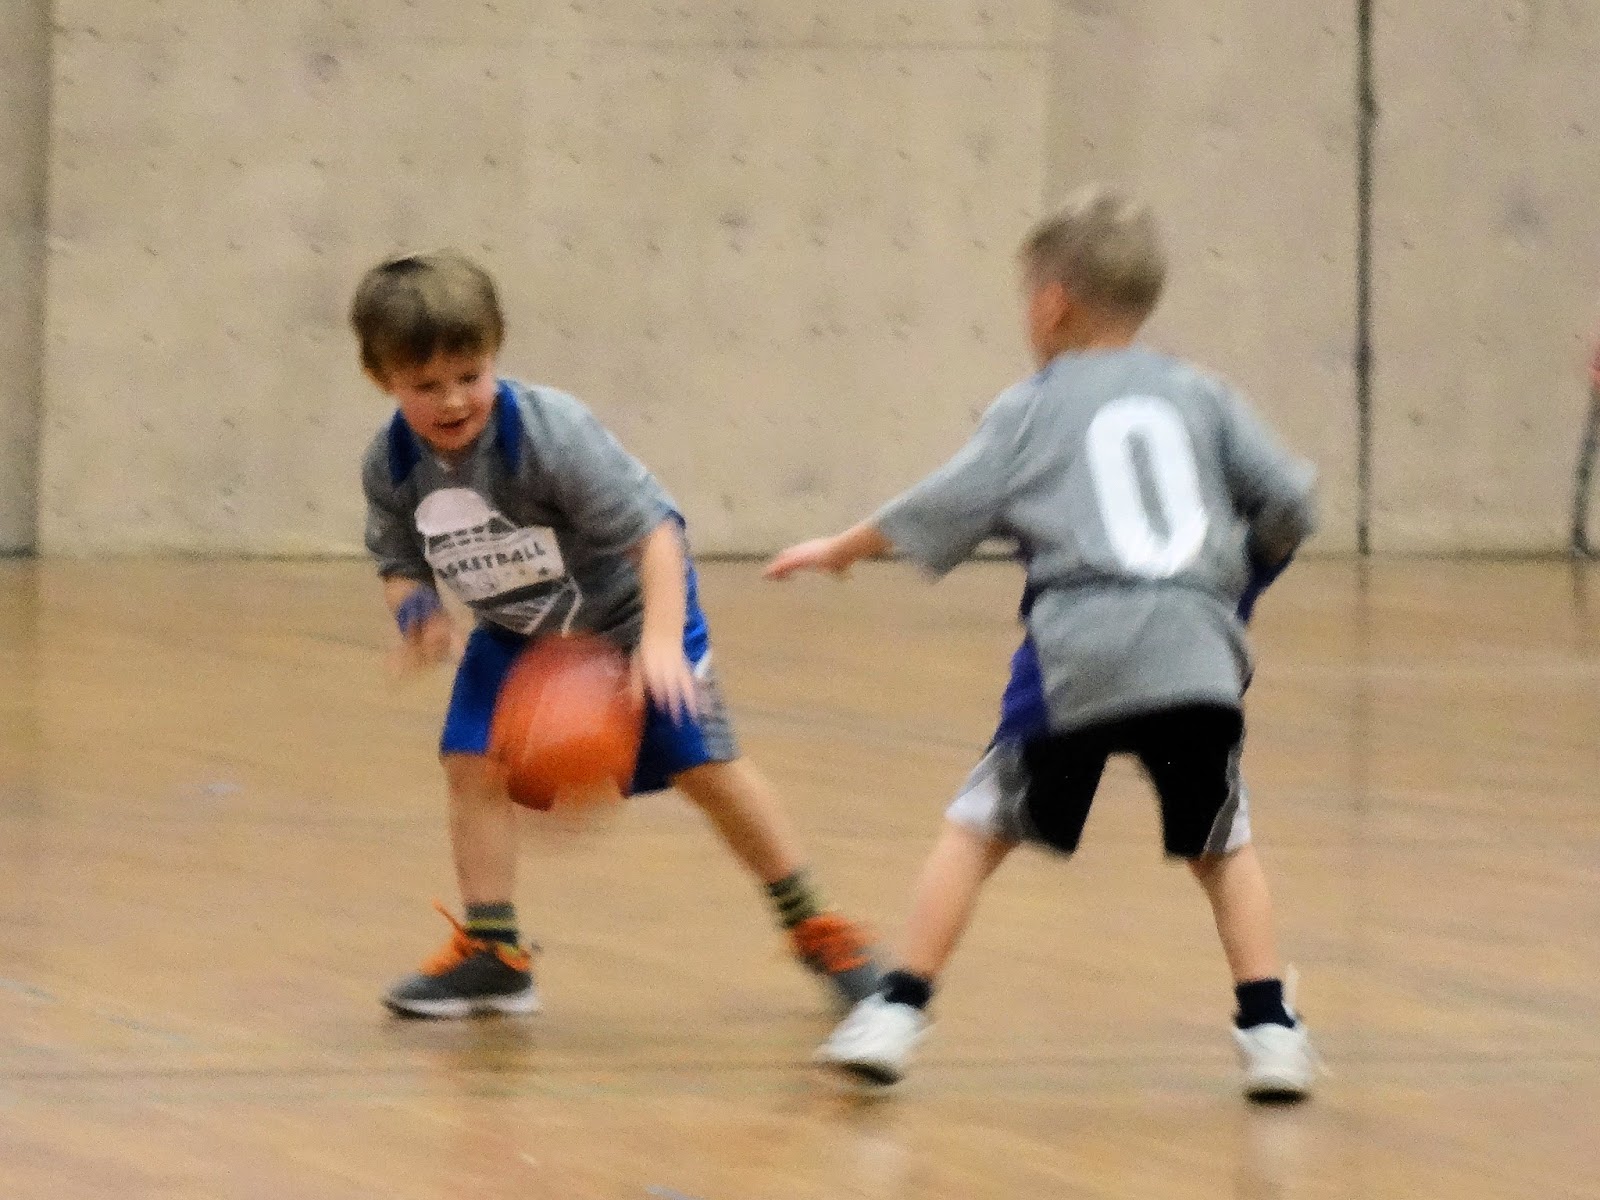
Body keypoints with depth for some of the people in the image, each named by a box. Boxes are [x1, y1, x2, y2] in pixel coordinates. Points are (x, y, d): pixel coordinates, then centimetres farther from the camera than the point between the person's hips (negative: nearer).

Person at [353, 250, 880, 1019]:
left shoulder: (551, 433, -34)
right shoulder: (391, 466, -19)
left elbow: (655, 532, -33)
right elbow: (399, 563, -3)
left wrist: (661, 640, -47)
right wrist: (415, 611, -27)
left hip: (629, 610, -4)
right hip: (517, 632, 5)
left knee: (707, 767, -3)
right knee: (471, 763, -12)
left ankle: (813, 928, 13)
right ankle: (491, 955, -1)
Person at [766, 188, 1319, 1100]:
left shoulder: (1033, 410, 10)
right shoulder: (1197, 394, 17)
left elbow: (945, 512, 7)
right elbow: (1288, 504, 13)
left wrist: (841, 550, 22)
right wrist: (1243, 576, 33)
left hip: (1078, 656, -2)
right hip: (1196, 656, 2)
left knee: (979, 828, 13)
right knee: (1222, 845, 20)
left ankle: (897, 1014, 8)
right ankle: (1270, 1028, 9)